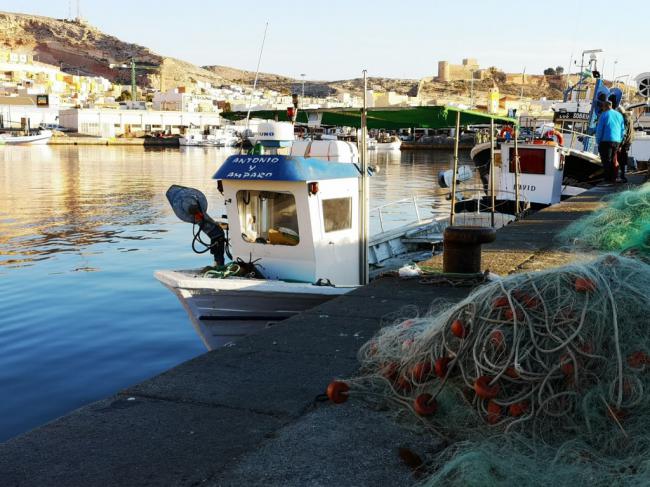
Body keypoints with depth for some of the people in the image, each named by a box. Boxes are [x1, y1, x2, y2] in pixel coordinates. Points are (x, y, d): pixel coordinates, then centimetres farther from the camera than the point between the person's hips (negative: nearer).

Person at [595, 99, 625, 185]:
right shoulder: (619, 115, 13)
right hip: (616, 141, 6)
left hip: (606, 141, -6)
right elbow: (623, 130, 15)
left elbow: (599, 130, -8)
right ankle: (613, 179, 15)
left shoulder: (604, 115, -5)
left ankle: (608, 180, -10)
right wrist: (619, 141, 20)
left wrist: (598, 142, 0)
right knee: (612, 161, 15)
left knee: (606, 161, -4)